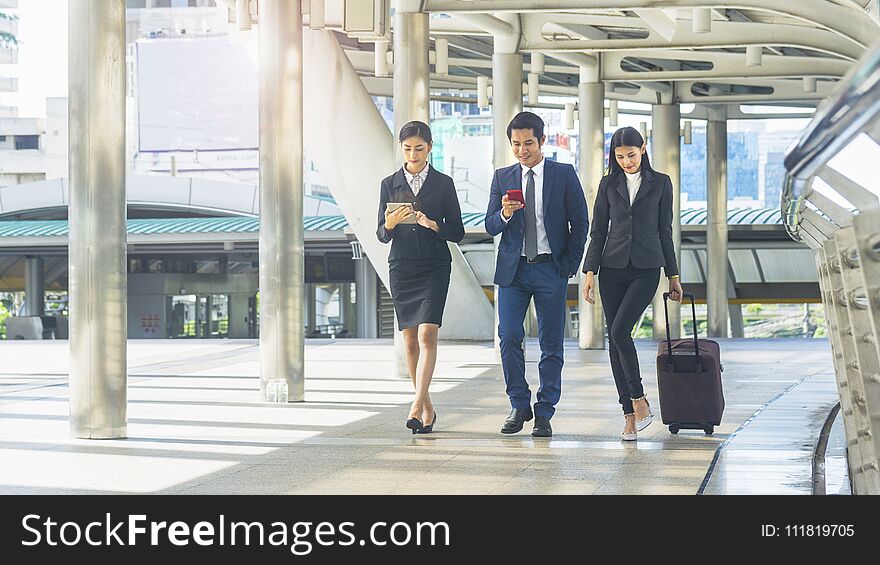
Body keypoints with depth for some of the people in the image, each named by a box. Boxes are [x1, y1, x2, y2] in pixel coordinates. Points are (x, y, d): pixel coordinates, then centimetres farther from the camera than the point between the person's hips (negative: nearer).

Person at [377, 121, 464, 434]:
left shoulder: (443, 184, 2)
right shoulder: (390, 184, 7)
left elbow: (457, 232, 2)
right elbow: (381, 234, 6)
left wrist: (433, 225, -16)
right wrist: (390, 225, -16)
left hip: (434, 267, -2)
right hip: (401, 267, 3)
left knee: (427, 334, -17)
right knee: (410, 340, 5)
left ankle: (418, 404, -22)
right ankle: (427, 408, 15)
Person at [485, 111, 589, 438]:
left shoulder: (564, 174, 2)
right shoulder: (502, 177, 8)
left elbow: (580, 223, 3)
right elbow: (490, 227, 6)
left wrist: (570, 265, -4)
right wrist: (504, 214, -16)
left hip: (551, 268, -2)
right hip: (513, 269, 2)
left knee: (551, 343, 0)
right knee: (509, 337, -5)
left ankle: (544, 414, 7)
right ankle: (519, 406, 11)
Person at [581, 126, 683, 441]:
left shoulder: (660, 183, 4)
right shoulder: (608, 184, 8)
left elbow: (664, 230, 7)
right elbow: (598, 231, 7)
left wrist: (673, 275, 7)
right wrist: (590, 272, -1)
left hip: (646, 268, -3)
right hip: (613, 268, 3)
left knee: (619, 331, -19)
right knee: (614, 340, 0)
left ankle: (639, 401, -3)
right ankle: (630, 415, 7)